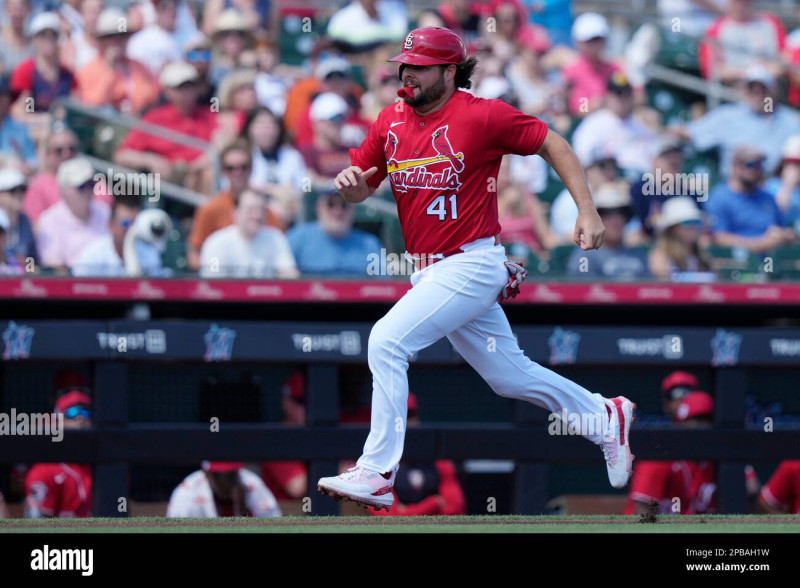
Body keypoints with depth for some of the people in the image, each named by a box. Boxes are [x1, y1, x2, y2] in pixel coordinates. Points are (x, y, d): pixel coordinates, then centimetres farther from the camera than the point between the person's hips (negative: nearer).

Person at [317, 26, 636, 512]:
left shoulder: (483, 115, -11)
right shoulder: (391, 123, 8)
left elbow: (551, 144, -2)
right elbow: (361, 187, 14)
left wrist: (588, 212, -8)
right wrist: (349, 182, -11)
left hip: (472, 266, -7)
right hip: (428, 272, 7)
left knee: (387, 341, -21)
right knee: (510, 376, 16)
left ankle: (377, 475, -17)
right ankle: (607, 419, 36)